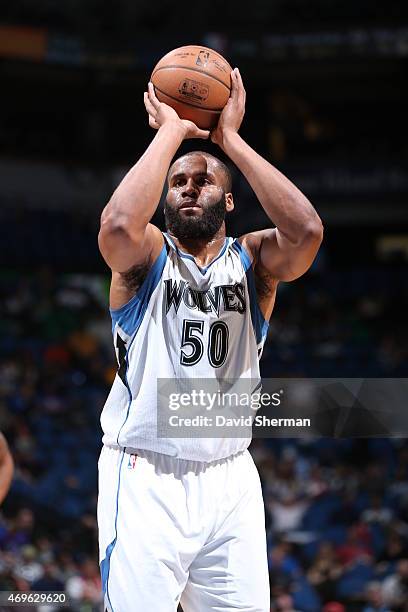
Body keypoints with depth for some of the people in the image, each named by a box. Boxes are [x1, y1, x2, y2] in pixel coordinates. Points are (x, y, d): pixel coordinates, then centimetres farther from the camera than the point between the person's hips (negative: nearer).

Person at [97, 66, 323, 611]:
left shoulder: (252, 259, 9)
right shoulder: (146, 256, 3)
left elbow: (306, 230, -14)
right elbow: (119, 223, -23)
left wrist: (230, 138, -9)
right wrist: (171, 133, -11)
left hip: (230, 479, 3)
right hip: (145, 478, -3)